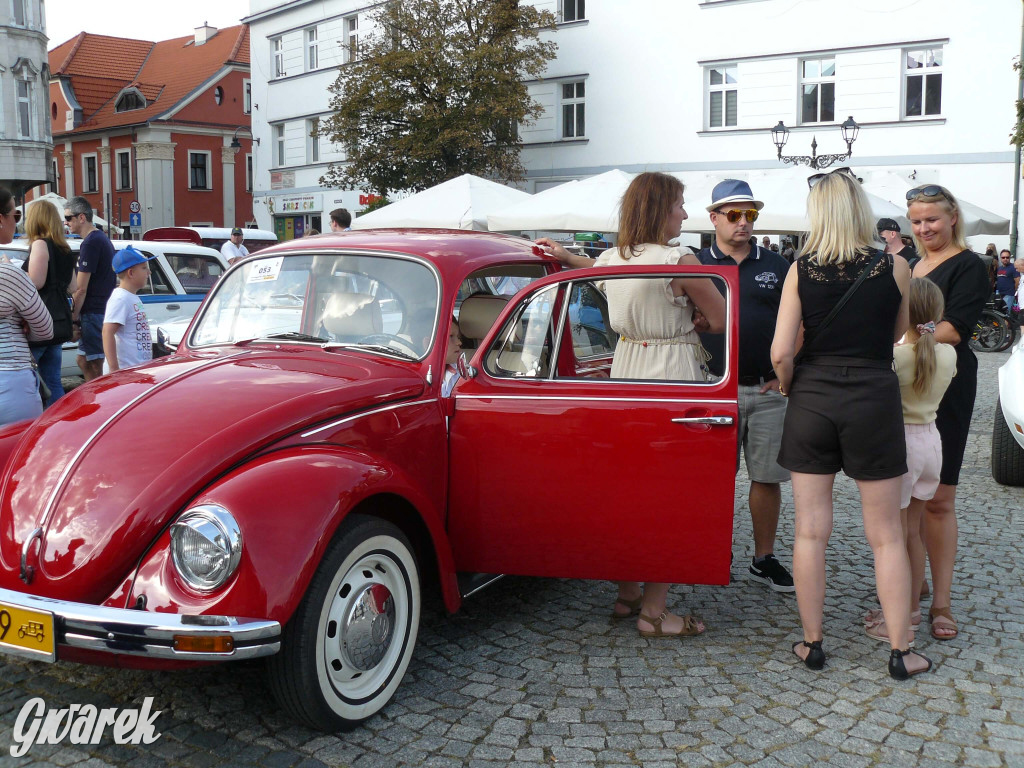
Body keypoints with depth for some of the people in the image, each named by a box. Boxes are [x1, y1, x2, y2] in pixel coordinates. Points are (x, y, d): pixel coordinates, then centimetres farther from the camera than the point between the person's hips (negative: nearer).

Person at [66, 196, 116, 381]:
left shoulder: (90, 243, -15)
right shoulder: (102, 238, 16)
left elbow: (81, 289, -17)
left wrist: (73, 319, -12)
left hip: (93, 313, -10)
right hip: (104, 309, 10)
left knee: (94, 367, -4)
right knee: (83, 361, 17)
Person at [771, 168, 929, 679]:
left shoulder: (800, 271, -5)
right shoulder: (894, 267, -5)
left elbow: (781, 352, -7)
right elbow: (898, 333, 11)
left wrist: (790, 390, 9)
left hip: (811, 401, 1)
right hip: (874, 401, 0)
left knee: (810, 531, 9)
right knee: (886, 536, 10)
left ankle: (812, 644, 18)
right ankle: (901, 652, 17)